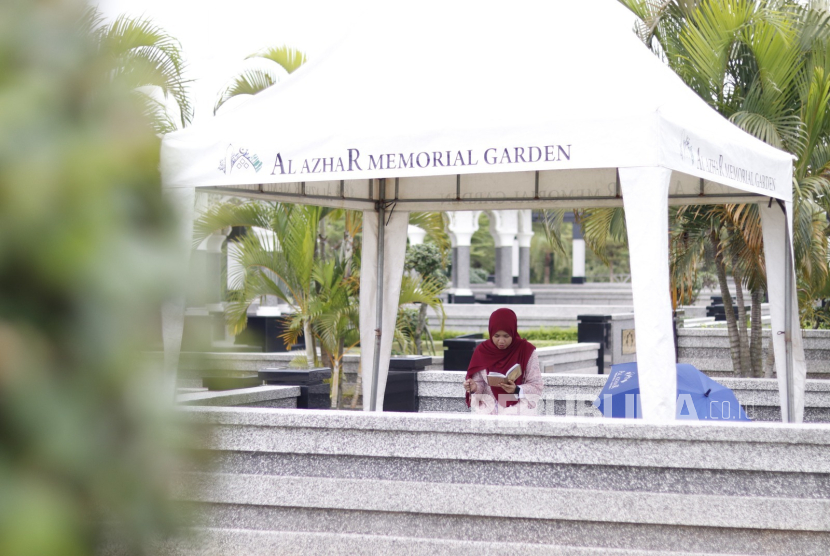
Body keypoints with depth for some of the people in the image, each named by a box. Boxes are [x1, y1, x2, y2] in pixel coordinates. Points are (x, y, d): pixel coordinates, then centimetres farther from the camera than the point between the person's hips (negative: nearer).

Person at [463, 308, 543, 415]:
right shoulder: (482, 351, 4)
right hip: (488, 409, 3)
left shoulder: (527, 351, -3)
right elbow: (480, 384, 8)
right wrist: (474, 388, -14)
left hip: (518, 408, -2)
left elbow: (536, 387, -3)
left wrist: (516, 390, -21)